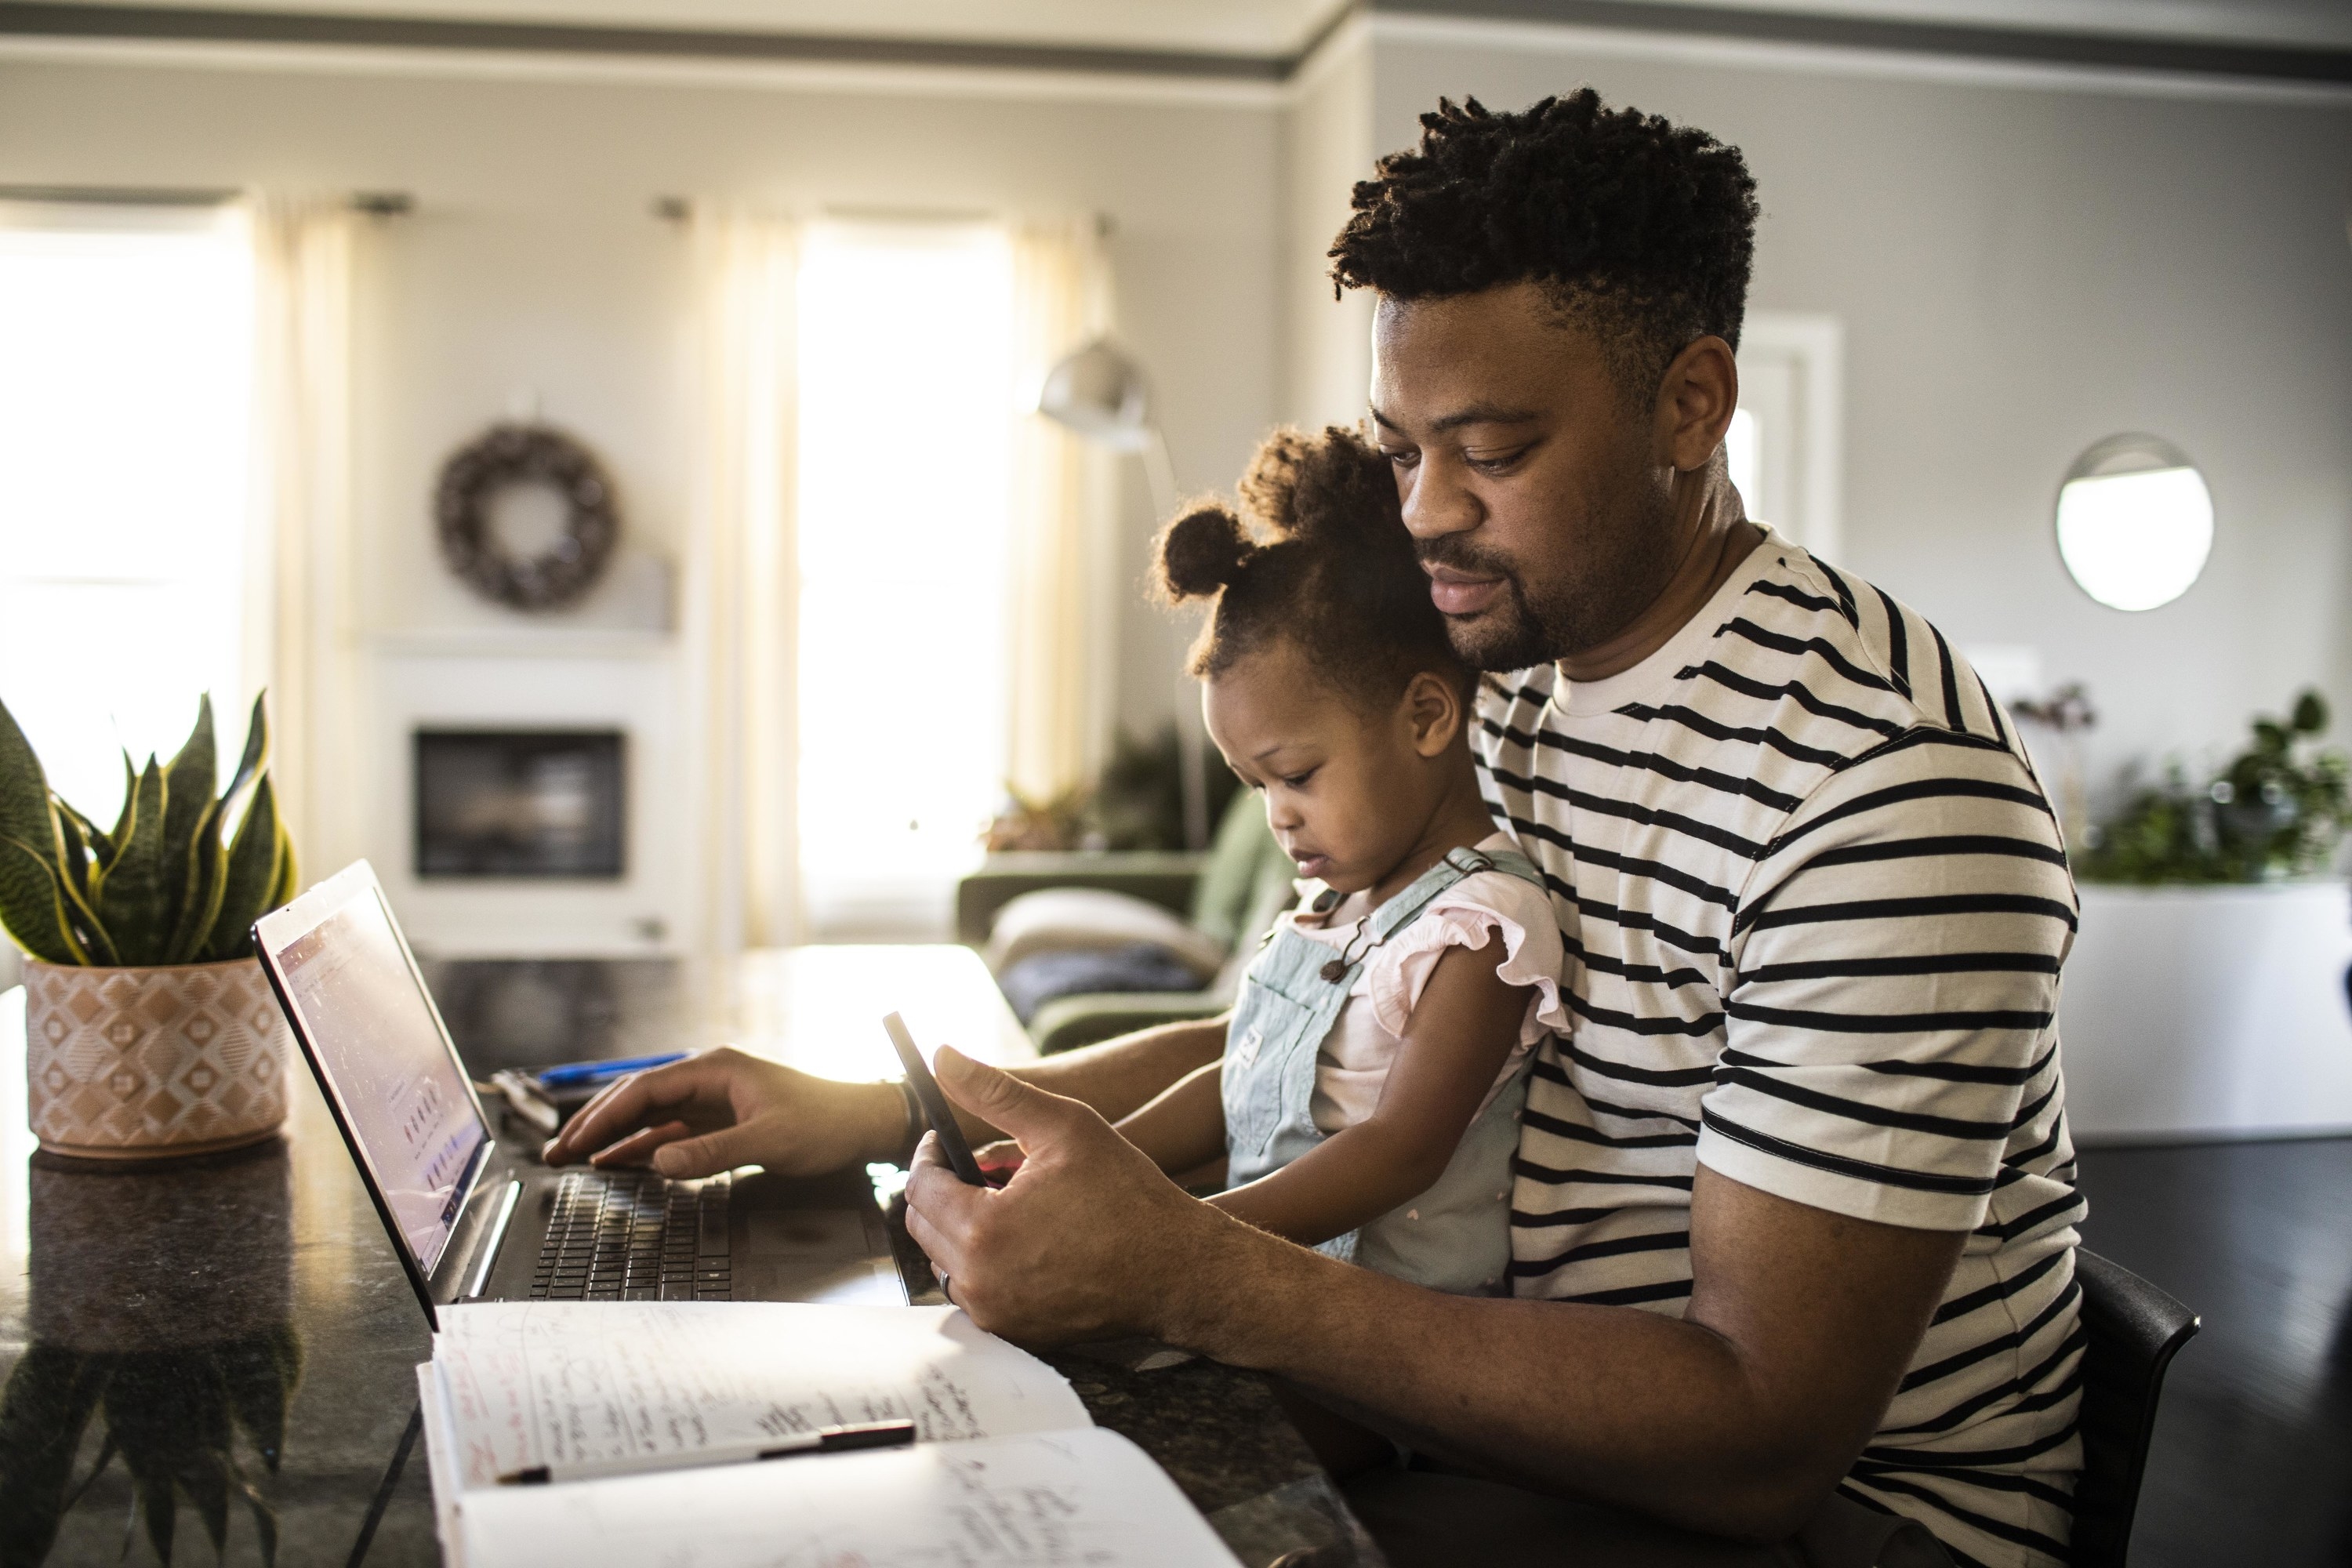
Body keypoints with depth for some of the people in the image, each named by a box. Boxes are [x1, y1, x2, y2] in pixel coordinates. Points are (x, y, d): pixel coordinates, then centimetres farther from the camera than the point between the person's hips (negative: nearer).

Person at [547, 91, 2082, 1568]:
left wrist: (1185, 1273, -33)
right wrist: (877, 1114, 0)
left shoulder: (1885, 779, -26)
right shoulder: (1508, 683, 4)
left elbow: (1767, 1440, -27)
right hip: (1562, 1399, 7)